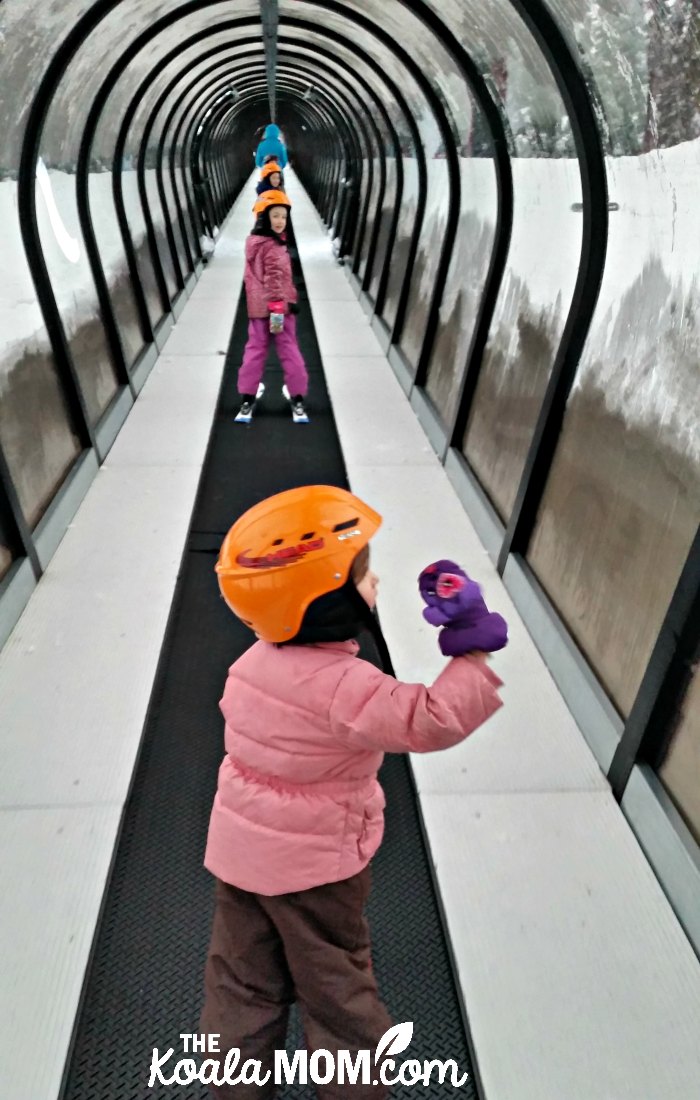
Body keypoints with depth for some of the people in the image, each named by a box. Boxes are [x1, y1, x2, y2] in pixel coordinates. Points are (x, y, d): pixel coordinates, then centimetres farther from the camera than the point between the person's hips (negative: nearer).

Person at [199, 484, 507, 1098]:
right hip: (314, 867, -6)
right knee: (337, 994, 17)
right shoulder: (345, 684, -30)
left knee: (242, 984, 23)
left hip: (239, 851, 7)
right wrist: (477, 652, -27)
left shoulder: (256, 660, -6)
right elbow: (433, 720, -35)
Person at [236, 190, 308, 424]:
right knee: (289, 351, 2)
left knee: (254, 350, 11)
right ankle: (297, 400, 8)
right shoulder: (274, 247, -17)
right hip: (278, 307, -7)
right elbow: (275, 280, -23)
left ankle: (247, 400, 11)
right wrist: (277, 309, -24)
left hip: (257, 307, 7)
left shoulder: (252, 241, 9)